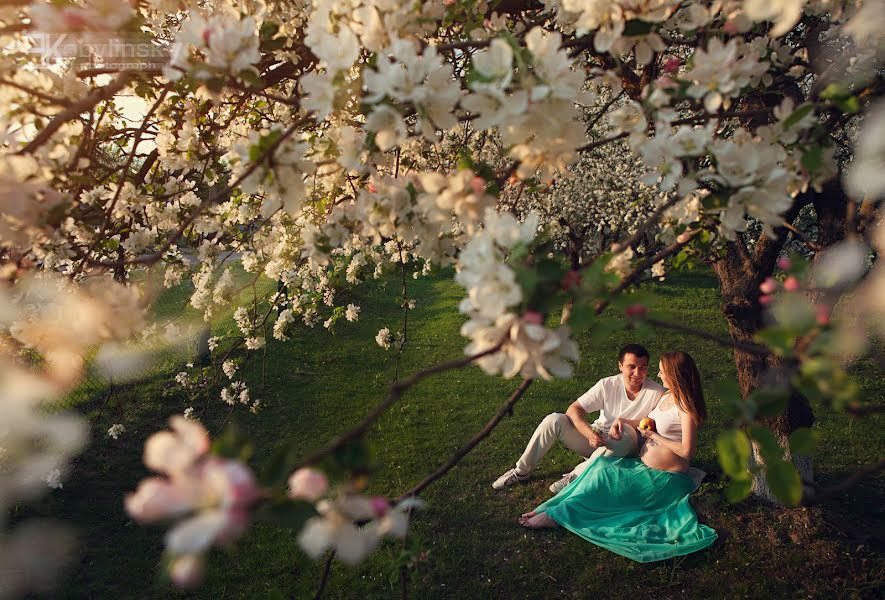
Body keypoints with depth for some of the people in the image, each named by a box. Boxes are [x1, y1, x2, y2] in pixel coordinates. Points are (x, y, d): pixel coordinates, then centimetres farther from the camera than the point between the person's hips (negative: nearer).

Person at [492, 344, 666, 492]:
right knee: (554, 420, -21)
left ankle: (575, 476, -24)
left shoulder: (656, 392, -13)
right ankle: (521, 471, -8)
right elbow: (574, 410, -12)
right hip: (595, 438, 2)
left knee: (628, 441, -39)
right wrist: (590, 434, -31)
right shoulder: (608, 385, -9)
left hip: (623, 447, -2)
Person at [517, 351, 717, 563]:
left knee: (603, 475, -21)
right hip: (642, 465, 8)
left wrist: (653, 435, -15)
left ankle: (556, 514, -18)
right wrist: (623, 420, 4)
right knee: (602, 464, -14)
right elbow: (650, 423, 21)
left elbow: (686, 451, -24)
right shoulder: (668, 397, 10)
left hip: (663, 476, -8)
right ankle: (550, 507, -19)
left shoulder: (686, 406, -18)